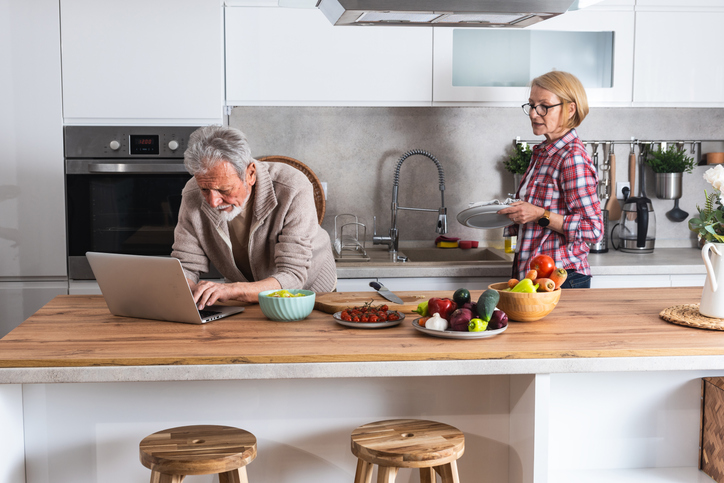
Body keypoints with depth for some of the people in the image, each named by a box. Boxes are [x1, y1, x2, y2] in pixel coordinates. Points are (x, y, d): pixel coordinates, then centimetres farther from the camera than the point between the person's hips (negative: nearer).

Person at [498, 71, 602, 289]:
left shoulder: (573, 158, -15)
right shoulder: (542, 153, 12)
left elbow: (593, 230, -18)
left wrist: (540, 215, -23)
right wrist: (514, 215, 8)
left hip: (560, 279, -8)